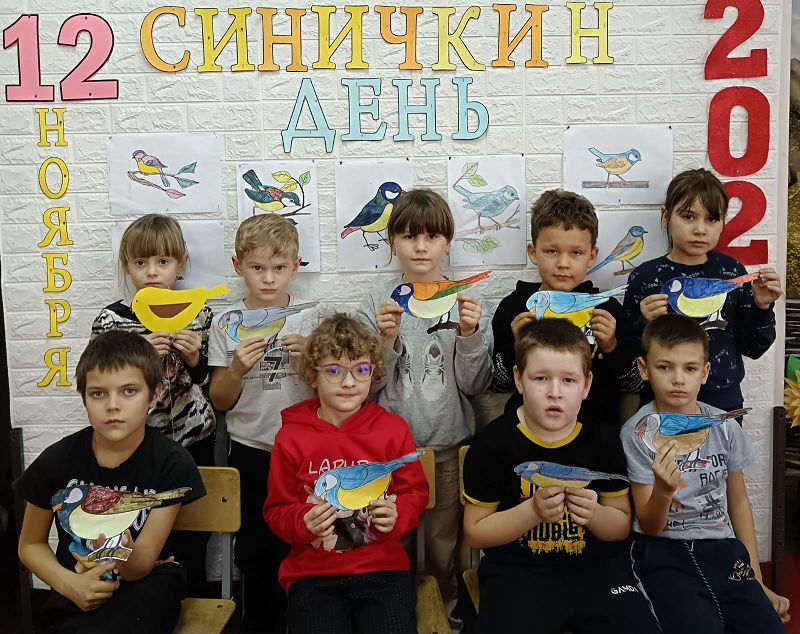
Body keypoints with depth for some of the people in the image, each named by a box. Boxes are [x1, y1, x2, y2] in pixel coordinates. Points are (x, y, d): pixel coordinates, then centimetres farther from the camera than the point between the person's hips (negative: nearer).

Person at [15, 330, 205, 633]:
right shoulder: (57, 460, -8)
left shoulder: (171, 462, -13)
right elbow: (31, 544, 7)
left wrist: (124, 553, -37)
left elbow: (141, 565, -12)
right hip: (79, 588, 2)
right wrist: (68, 583, -14)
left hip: (147, 582, -2)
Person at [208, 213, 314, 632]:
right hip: (250, 454, 0)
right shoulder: (228, 323, -1)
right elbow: (220, 402, 1)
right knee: (255, 551, 9)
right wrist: (237, 369, -18)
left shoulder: (311, 316, -1)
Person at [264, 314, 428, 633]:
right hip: (314, 574, 0)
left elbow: (416, 491, 10)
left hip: (382, 568, 1)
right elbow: (276, 510, 7)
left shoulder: (393, 428, 2)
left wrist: (398, 514, -12)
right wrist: (303, 522, -15)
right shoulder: (291, 437, 1)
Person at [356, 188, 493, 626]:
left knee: (444, 549, 11)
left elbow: (475, 385, -5)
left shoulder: (467, 300, -2)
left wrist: (469, 335, -21)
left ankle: (447, 616, 35)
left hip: (448, 446, 0)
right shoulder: (377, 302, -2)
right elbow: (368, 384, -5)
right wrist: (386, 340, -21)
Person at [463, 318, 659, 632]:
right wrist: (533, 511, -18)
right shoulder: (494, 441, -7)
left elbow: (622, 526, 9)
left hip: (595, 566, 3)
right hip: (518, 571, -3)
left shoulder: (602, 438, 1)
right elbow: (475, 532, -3)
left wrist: (594, 514, -14)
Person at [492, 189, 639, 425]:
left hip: (595, 427, 1)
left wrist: (612, 347, -9)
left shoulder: (607, 308, 4)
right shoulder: (514, 306, 2)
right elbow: (498, 384, 5)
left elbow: (634, 384, 6)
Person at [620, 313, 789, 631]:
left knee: (768, 624, -16)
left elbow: (738, 501, 14)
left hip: (723, 549, 4)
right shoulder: (637, 434, -9)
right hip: (665, 555, -3)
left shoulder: (725, 426, 1)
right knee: (702, 626, -26)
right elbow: (649, 526, -7)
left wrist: (756, 580, 14)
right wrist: (663, 491, -30)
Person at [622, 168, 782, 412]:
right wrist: (645, 325, -23)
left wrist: (762, 307, -10)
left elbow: (751, 348, 4)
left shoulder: (731, 271, -1)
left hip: (725, 403, 2)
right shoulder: (644, 277, -9)